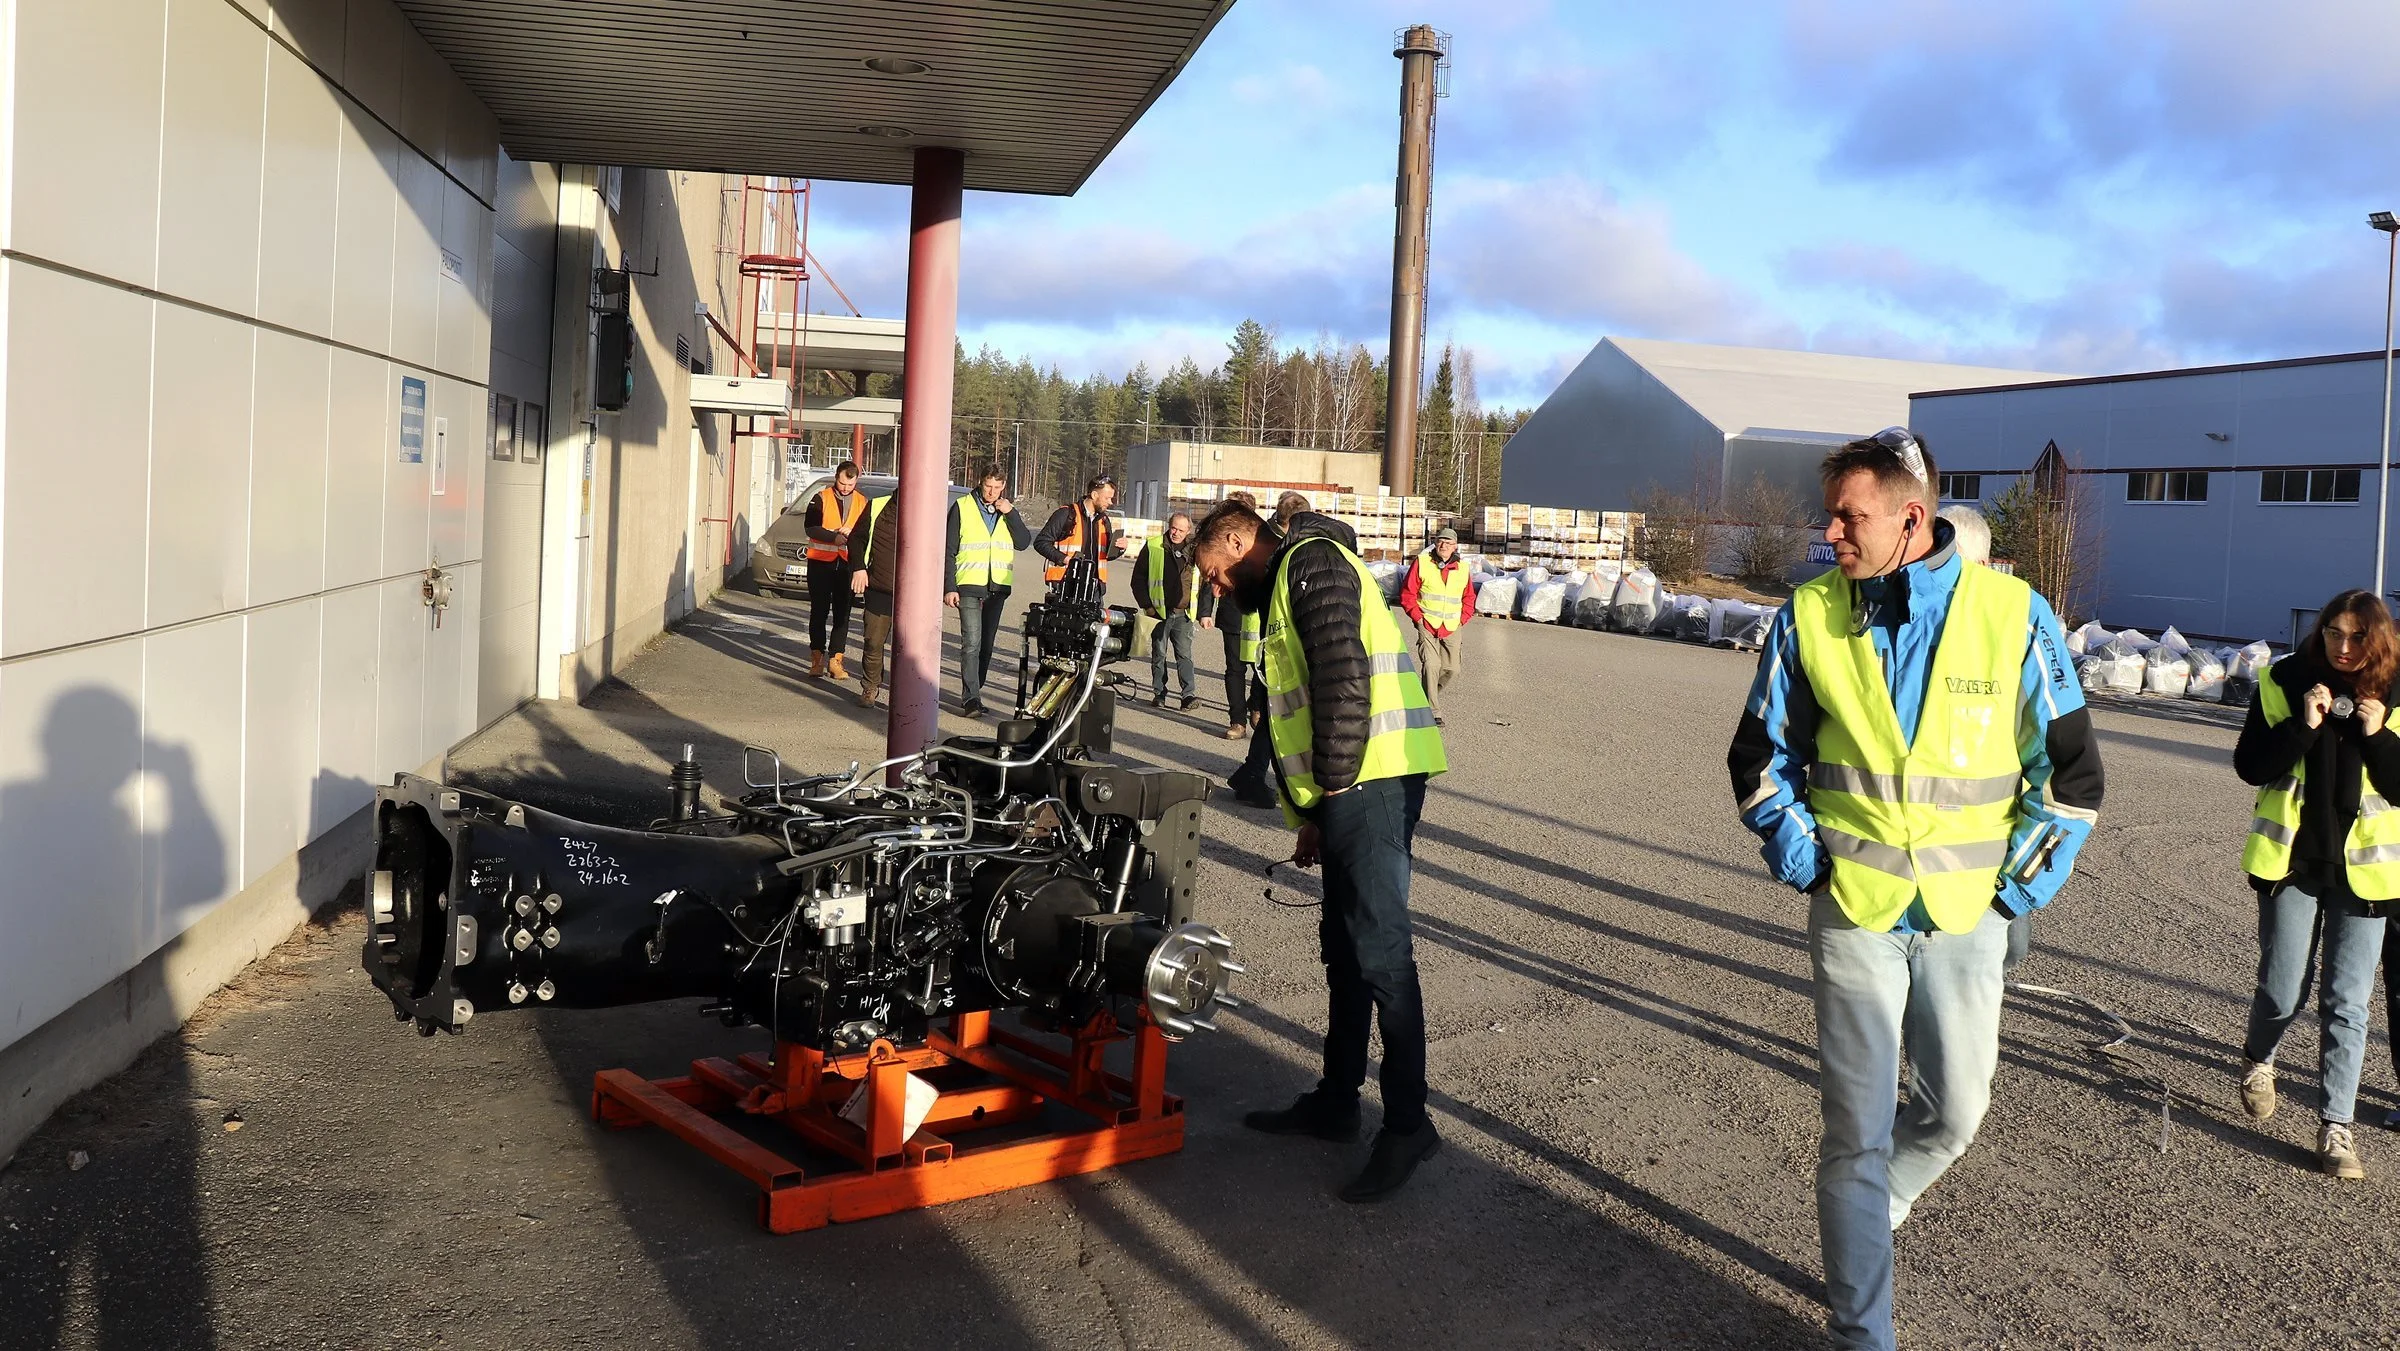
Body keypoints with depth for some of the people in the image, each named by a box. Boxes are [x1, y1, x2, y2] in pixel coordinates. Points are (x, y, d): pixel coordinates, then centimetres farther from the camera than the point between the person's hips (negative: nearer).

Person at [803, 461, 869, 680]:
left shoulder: (862, 503, 8)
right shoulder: (821, 498, 1)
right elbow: (810, 527, -9)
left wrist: (851, 534, -13)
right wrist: (834, 537, -21)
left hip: (847, 564, 2)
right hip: (821, 562, -2)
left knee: (842, 613, 1)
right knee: (819, 611, 3)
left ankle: (835, 660, 4)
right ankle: (817, 657, 9)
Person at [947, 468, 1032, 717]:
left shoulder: (1008, 510, 10)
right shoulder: (963, 507, -1)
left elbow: (1024, 542, -2)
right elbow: (949, 550, -1)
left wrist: (1011, 513, -12)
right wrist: (949, 587, -7)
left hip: (998, 587, 4)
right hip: (969, 585, -4)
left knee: (987, 643, 9)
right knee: (972, 641, -13)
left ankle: (973, 693, 20)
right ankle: (971, 697, -13)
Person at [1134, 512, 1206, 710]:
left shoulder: (1194, 551, 7)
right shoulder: (1153, 547, 2)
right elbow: (1138, 578, 4)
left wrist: (1204, 612, 6)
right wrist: (1147, 605, -4)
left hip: (1184, 614, 0)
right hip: (1159, 612, 0)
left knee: (1184, 654, -4)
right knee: (1159, 654, 6)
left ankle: (1189, 694, -6)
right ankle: (1159, 694, 14)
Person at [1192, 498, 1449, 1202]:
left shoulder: (1312, 563, -5)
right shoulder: (1286, 588, 27)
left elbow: (1345, 677, -18)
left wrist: (1334, 781, -14)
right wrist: (1313, 817, 24)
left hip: (1371, 776, -11)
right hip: (1354, 784, 11)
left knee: (1379, 948, -9)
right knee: (1345, 945, 15)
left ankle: (1408, 1123, -3)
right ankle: (1336, 1100, 25)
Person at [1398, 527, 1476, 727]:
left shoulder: (1462, 568, 6)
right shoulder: (1421, 562, -3)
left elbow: (1469, 598, 18)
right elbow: (1407, 593, -1)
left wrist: (1462, 620, 7)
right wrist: (1417, 617, -7)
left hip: (1452, 628, 4)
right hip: (1427, 625, -3)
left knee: (1451, 668, 3)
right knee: (1431, 665, -14)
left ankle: (1430, 693, 32)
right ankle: (1433, 712, -10)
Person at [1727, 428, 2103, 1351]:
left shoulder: (2013, 614, -7)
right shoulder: (1810, 616, -3)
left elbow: (2071, 765, 2)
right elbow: (1761, 753, 8)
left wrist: (2026, 880, -1)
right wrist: (1798, 857, -1)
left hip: (1968, 913, 1)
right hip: (1854, 908, -1)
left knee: (1955, 1114, 11)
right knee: (1858, 1131, 2)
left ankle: (1861, 1216, 40)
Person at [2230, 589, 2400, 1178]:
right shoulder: (2284, 682, -3)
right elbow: (2249, 765, -6)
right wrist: (2302, 727, -20)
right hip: (2292, 862, 0)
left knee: (2346, 1004, 2)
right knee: (2281, 991, 5)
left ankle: (2336, 1125, 8)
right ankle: (2256, 1061, 36)